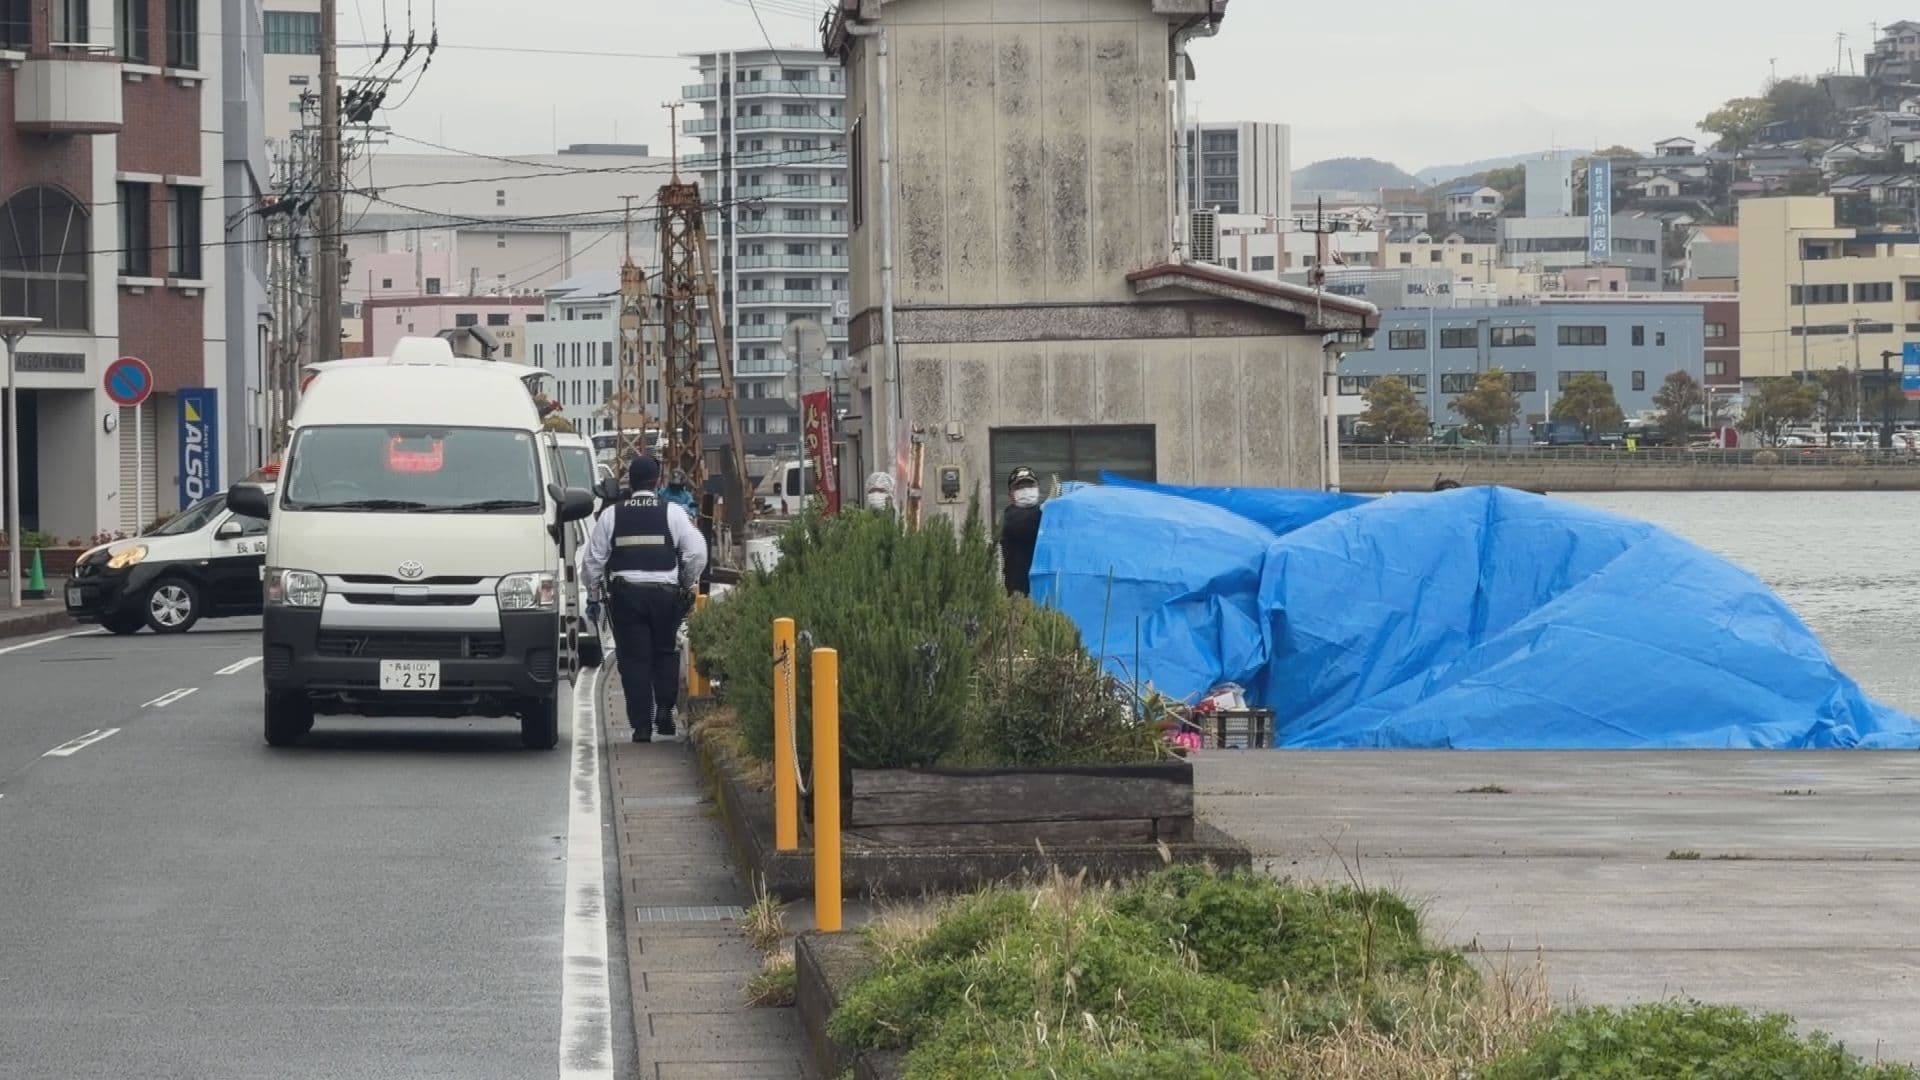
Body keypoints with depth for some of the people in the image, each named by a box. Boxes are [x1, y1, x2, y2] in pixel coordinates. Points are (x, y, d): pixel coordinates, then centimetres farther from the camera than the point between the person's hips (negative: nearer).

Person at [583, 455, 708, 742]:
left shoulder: (612, 516, 5)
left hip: (624, 593, 0)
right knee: (666, 653, 16)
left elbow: (594, 559, 6)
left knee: (633, 658, 3)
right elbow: (697, 553, -2)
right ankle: (664, 710, 2)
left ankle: (641, 725, -1)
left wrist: (594, 595, 17)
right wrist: (687, 584, 13)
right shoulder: (672, 512, 1)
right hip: (664, 591, 0)